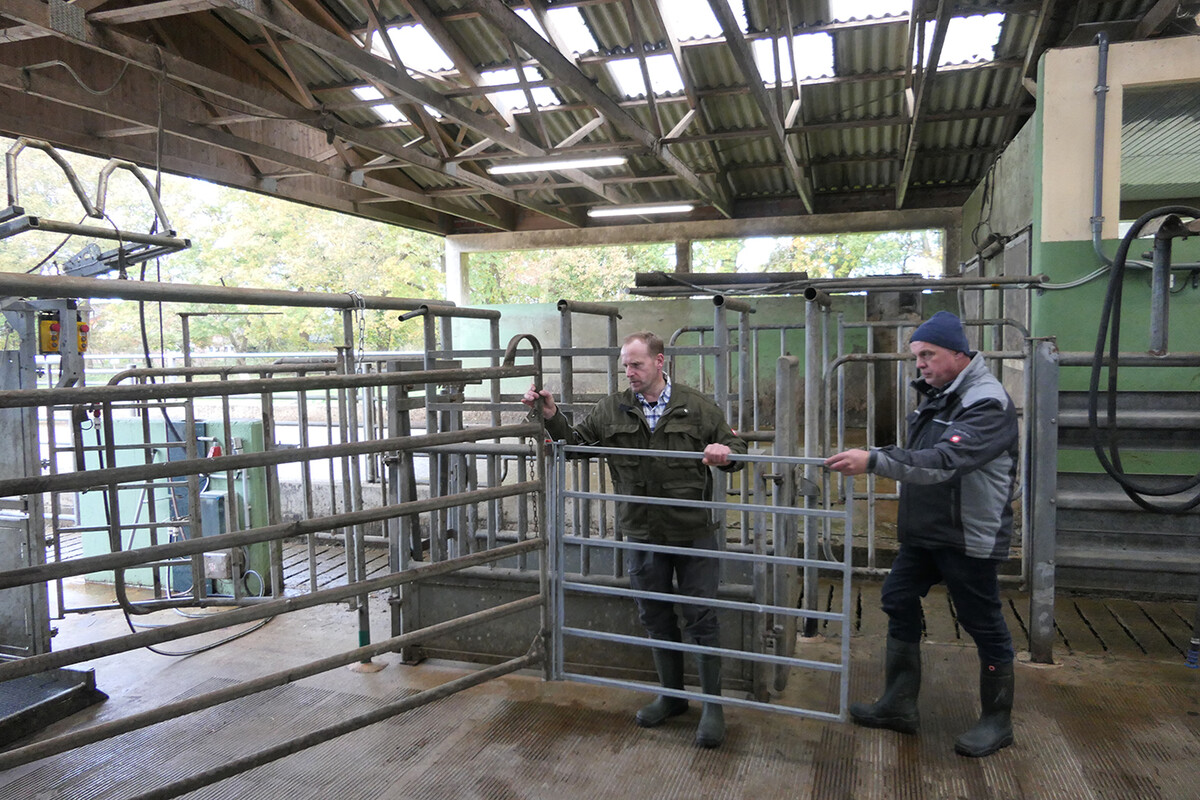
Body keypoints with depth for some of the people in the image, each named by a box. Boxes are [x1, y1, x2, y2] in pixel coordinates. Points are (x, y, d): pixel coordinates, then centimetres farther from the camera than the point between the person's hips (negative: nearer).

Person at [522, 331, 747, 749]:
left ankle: (713, 705, 19)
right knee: (656, 618, 16)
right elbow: (574, 441, 8)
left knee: (700, 619, 3)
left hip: (693, 532, -3)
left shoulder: (696, 405, -3)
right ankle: (672, 696, 35)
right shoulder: (612, 409, 2)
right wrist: (551, 417, -9)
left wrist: (726, 453, -22)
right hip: (642, 535, 3)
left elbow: (736, 448, 1)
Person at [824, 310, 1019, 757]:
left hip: (968, 536, -9)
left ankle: (997, 721, 24)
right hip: (924, 531, 9)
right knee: (899, 602, 11)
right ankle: (899, 705, 24)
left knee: (984, 625, 5)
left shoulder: (987, 402, -20)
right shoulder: (936, 394, 9)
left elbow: (944, 462, -35)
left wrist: (873, 461, -42)